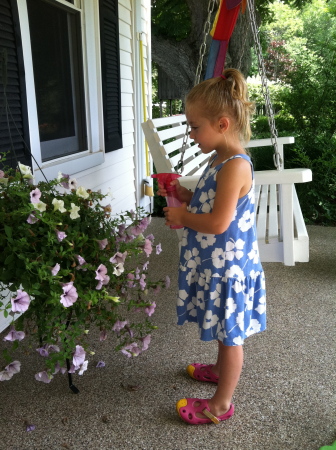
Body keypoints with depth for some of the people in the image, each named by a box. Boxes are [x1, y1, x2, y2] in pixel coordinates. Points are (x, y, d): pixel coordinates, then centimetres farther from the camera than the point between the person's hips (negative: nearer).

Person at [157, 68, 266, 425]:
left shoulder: (235, 166, -25)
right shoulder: (220, 160, 7)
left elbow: (218, 222, -30)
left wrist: (183, 217, -15)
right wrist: (183, 195, 3)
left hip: (227, 267, -10)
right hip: (216, 263, 10)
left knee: (229, 334, 7)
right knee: (224, 329, 28)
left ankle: (221, 404, 24)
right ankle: (221, 370, 50)